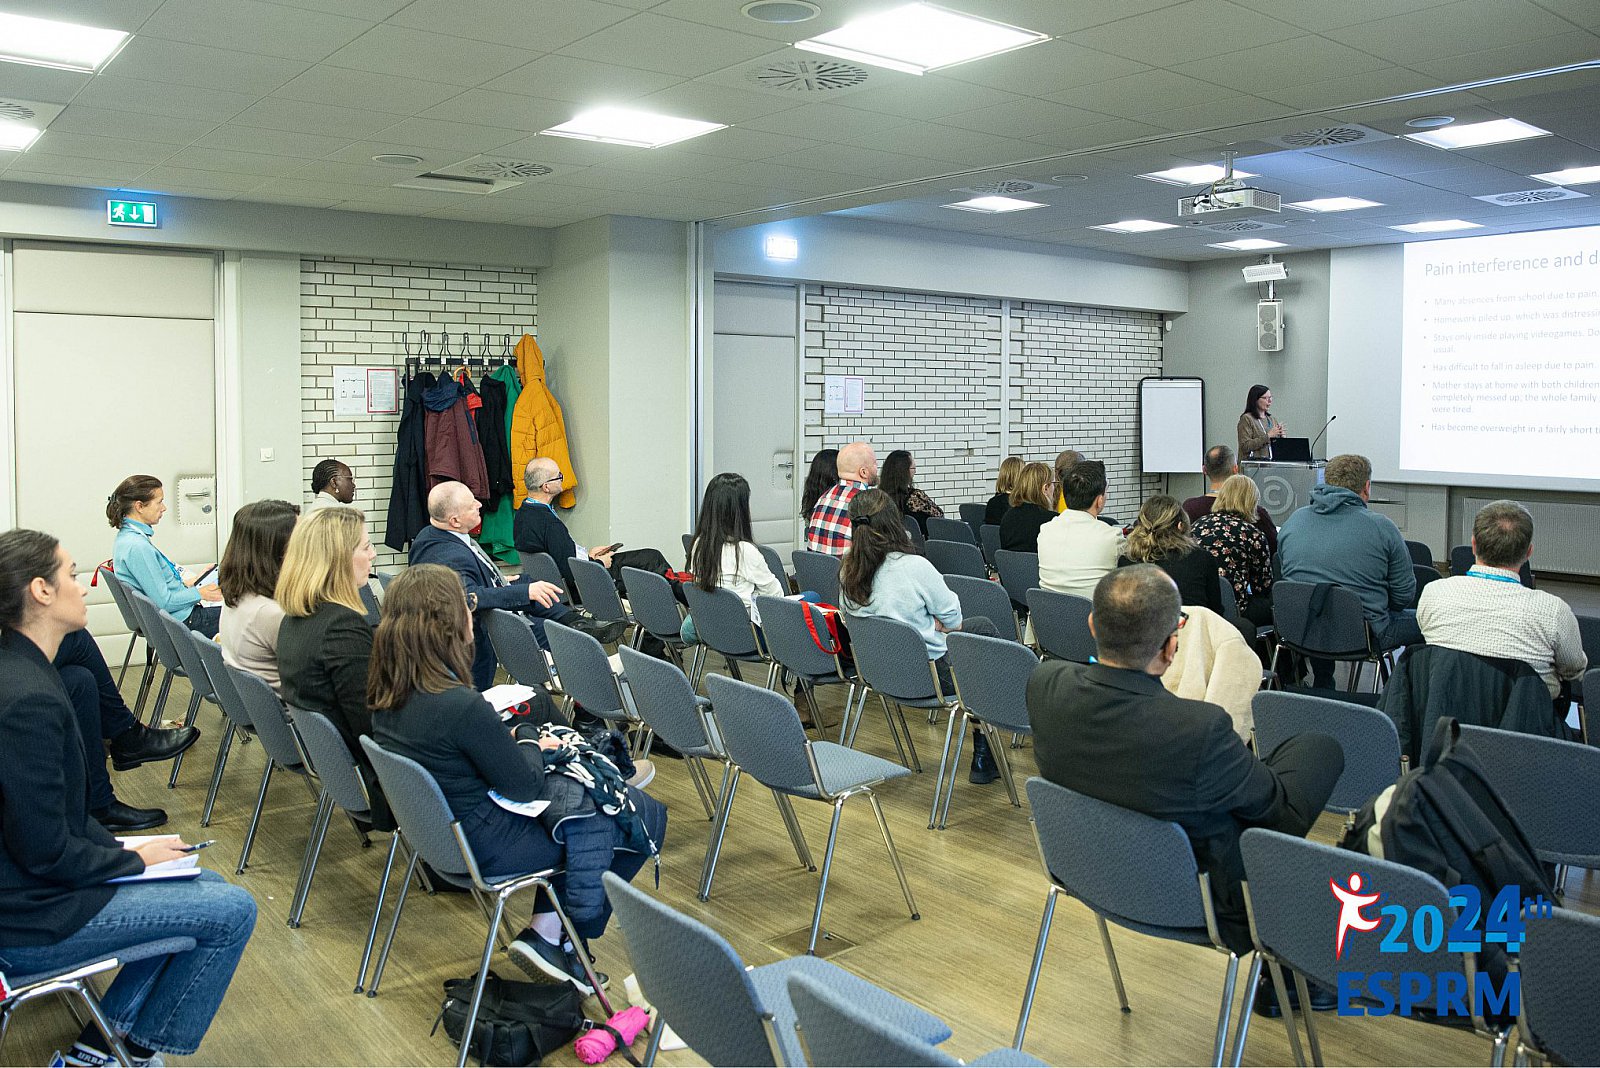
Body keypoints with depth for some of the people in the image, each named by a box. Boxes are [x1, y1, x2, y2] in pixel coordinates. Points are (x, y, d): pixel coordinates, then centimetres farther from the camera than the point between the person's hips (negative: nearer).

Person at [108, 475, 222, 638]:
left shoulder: (127, 536, 7)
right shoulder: (137, 547, -24)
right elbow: (163, 601, -23)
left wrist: (188, 582, 14)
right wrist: (199, 594, -12)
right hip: (180, 620, -10)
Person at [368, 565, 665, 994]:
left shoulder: (387, 692, -6)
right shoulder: (460, 706, -32)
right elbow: (524, 786, -19)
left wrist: (510, 738, -1)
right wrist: (535, 746, -1)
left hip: (436, 827, 9)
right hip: (485, 843, -9)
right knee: (647, 816, 3)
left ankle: (546, 929, 18)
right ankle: (551, 937, 17)